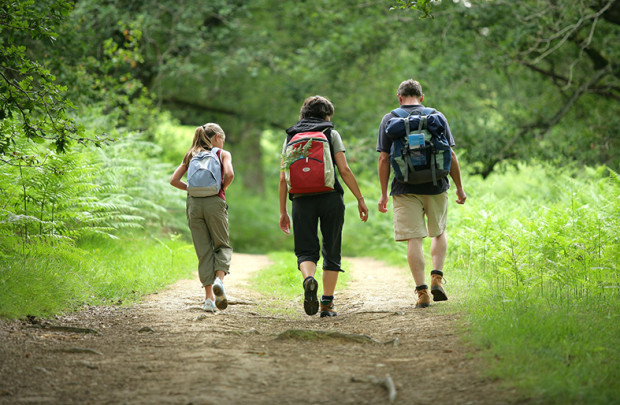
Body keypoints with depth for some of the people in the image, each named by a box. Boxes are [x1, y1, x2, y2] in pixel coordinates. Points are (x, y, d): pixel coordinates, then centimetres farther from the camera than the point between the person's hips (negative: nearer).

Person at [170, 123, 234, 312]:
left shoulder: (191, 155, 18)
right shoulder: (223, 154, 8)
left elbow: (174, 180, 9)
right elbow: (229, 174, -11)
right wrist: (223, 189, 7)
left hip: (193, 203, 3)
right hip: (214, 202, -3)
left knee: (203, 250, 6)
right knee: (222, 245, 11)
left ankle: (209, 297, 2)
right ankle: (219, 279, -17)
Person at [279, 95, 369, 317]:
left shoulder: (291, 137, 13)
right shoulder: (331, 134, 6)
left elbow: (283, 178, 8)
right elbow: (344, 170, -3)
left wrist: (283, 211, 13)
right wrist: (360, 199, 2)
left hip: (302, 200, 1)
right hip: (330, 198, -1)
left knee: (306, 250, 6)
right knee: (331, 251, 8)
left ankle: (309, 278, -27)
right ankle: (327, 303, 6)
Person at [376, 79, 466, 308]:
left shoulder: (389, 120, 2)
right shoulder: (437, 117, 4)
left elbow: (384, 159, -2)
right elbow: (451, 156, 2)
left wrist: (383, 194, 2)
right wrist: (459, 187, 10)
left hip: (406, 189, -1)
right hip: (436, 186, 1)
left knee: (414, 239, 0)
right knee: (439, 232, 21)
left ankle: (422, 291, -5)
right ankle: (437, 277, 5)